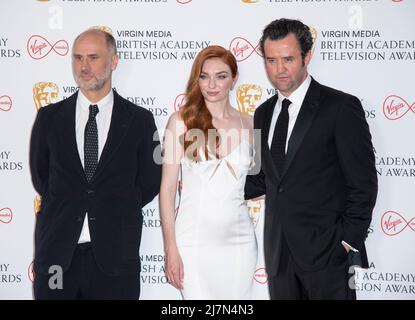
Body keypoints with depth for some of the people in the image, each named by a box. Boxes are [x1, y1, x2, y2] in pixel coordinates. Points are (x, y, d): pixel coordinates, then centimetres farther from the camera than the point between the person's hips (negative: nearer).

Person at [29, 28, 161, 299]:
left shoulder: (140, 120, 2)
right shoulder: (49, 117, 6)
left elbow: (149, 183, 8)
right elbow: (40, 176, 15)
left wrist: (116, 211, 6)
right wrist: (65, 209, 10)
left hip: (115, 256, -1)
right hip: (57, 254, 1)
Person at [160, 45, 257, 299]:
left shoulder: (248, 125, 6)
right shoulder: (181, 121, -2)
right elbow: (167, 188, -4)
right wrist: (171, 250, -8)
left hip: (239, 240, 3)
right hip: (195, 240, -3)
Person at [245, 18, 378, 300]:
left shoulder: (341, 107, -7)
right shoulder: (264, 113, 13)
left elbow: (363, 182, -8)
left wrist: (349, 239, -12)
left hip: (328, 252, -6)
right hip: (279, 253, 6)